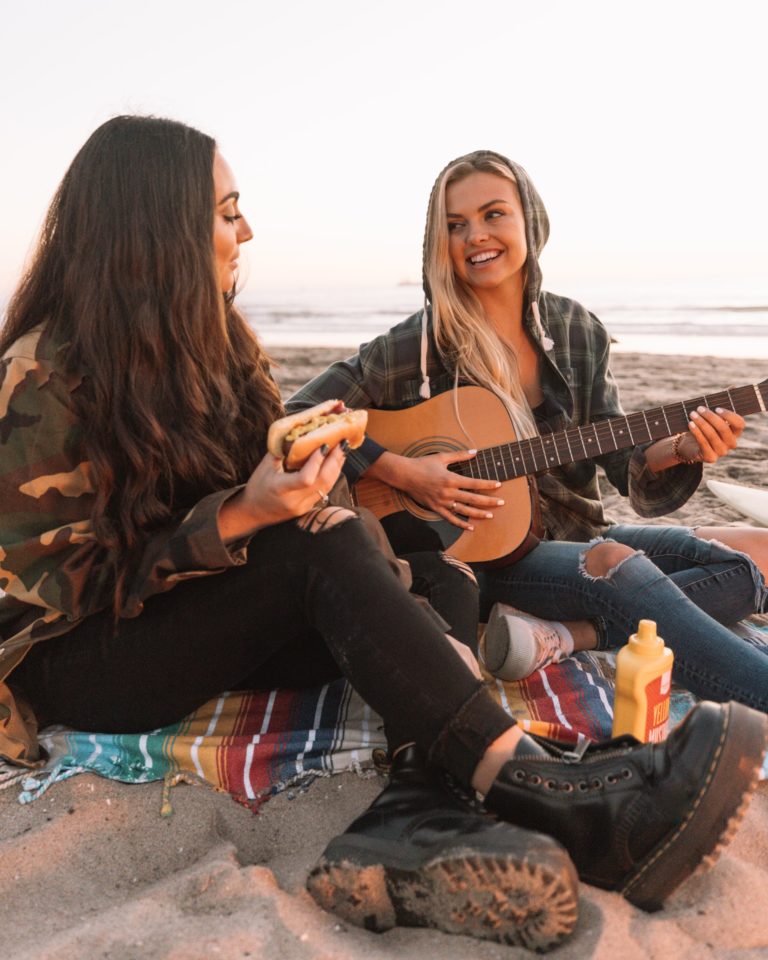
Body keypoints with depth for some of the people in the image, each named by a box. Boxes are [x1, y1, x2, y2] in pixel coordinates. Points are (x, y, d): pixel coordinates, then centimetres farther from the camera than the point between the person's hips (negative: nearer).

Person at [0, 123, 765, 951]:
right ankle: (548, 793, -34)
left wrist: (300, 462, -13)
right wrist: (239, 517, -28)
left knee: (423, 584, -20)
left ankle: (424, 810, -42)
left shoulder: (210, 339, 6)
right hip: (73, 660, -6)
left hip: (206, 617, 7)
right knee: (321, 543, -32)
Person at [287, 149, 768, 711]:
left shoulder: (578, 332, 4)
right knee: (613, 563, -34)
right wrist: (402, 473, -22)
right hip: (472, 551, -6)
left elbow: (622, 459, 4)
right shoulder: (422, 343, -9)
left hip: (575, 537, 6)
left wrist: (680, 448, -17)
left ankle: (556, 638, -25)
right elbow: (300, 416, -13)